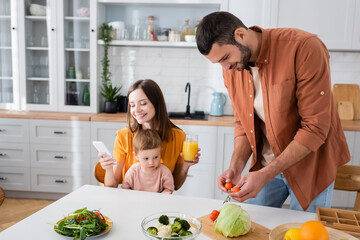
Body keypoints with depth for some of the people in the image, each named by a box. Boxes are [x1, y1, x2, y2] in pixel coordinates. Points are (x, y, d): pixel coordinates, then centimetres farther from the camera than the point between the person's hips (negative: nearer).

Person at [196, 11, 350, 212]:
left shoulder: (305, 48, -25)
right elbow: (243, 123, 3)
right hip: (265, 165, 5)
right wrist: (236, 167, -13)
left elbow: (315, 129, -26)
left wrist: (265, 175, -28)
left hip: (309, 163, -4)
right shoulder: (231, 69, -6)